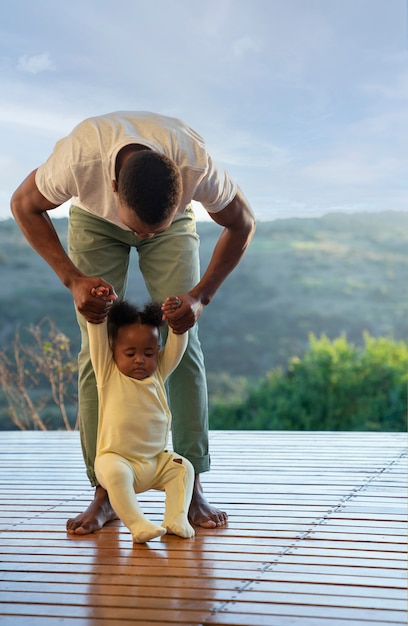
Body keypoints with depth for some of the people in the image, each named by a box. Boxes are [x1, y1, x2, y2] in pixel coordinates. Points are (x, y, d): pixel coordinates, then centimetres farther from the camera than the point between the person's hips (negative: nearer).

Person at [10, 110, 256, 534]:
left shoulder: (197, 167, -40)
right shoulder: (79, 158, -42)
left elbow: (242, 223, -18)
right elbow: (24, 206, -19)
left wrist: (201, 296, -26)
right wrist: (73, 279, -27)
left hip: (173, 220, 0)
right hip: (94, 219, 0)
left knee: (181, 342, -13)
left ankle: (192, 490, -7)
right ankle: (104, 493, -5)